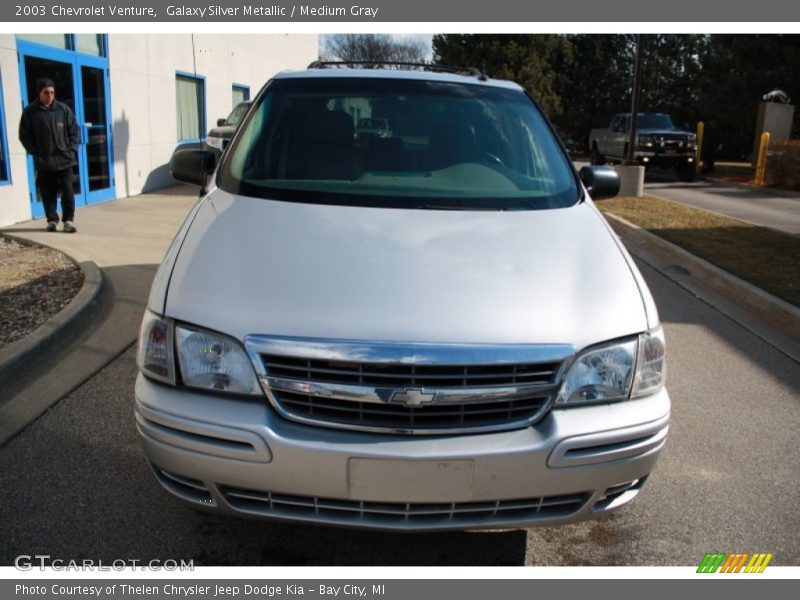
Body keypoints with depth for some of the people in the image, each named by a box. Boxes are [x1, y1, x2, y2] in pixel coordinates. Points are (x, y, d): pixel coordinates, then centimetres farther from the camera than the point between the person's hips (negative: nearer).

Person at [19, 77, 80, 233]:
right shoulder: (30, 112, 0)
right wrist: (35, 153, -5)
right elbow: (25, 135, 3)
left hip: (65, 159, 0)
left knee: (68, 191, 0)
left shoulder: (64, 110, 1)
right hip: (44, 162, 0)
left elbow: (74, 131, 6)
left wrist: (71, 150, -4)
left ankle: (68, 220, 6)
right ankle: (52, 220, 17)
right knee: (48, 193, 7)